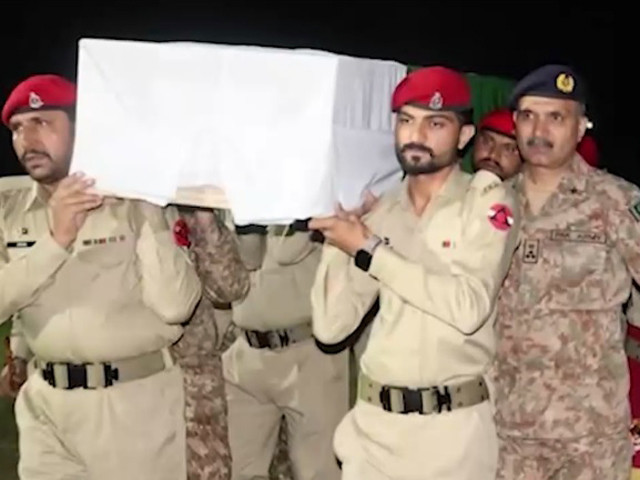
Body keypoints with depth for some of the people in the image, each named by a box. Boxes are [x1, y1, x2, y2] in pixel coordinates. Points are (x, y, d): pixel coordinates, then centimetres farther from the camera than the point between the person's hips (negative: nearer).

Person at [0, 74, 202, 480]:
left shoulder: (134, 200, -6)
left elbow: (175, 306, -15)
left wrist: (150, 216, -18)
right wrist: (56, 240, -15)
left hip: (136, 401, -3)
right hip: (45, 404, 4)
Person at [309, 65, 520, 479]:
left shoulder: (488, 199, -5)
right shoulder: (377, 211, 6)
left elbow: (469, 308, -20)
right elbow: (331, 327, 1)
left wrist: (368, 251, -16)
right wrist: (340, 234, -7)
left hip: (455, 428, -3)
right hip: (374, 424, 4)